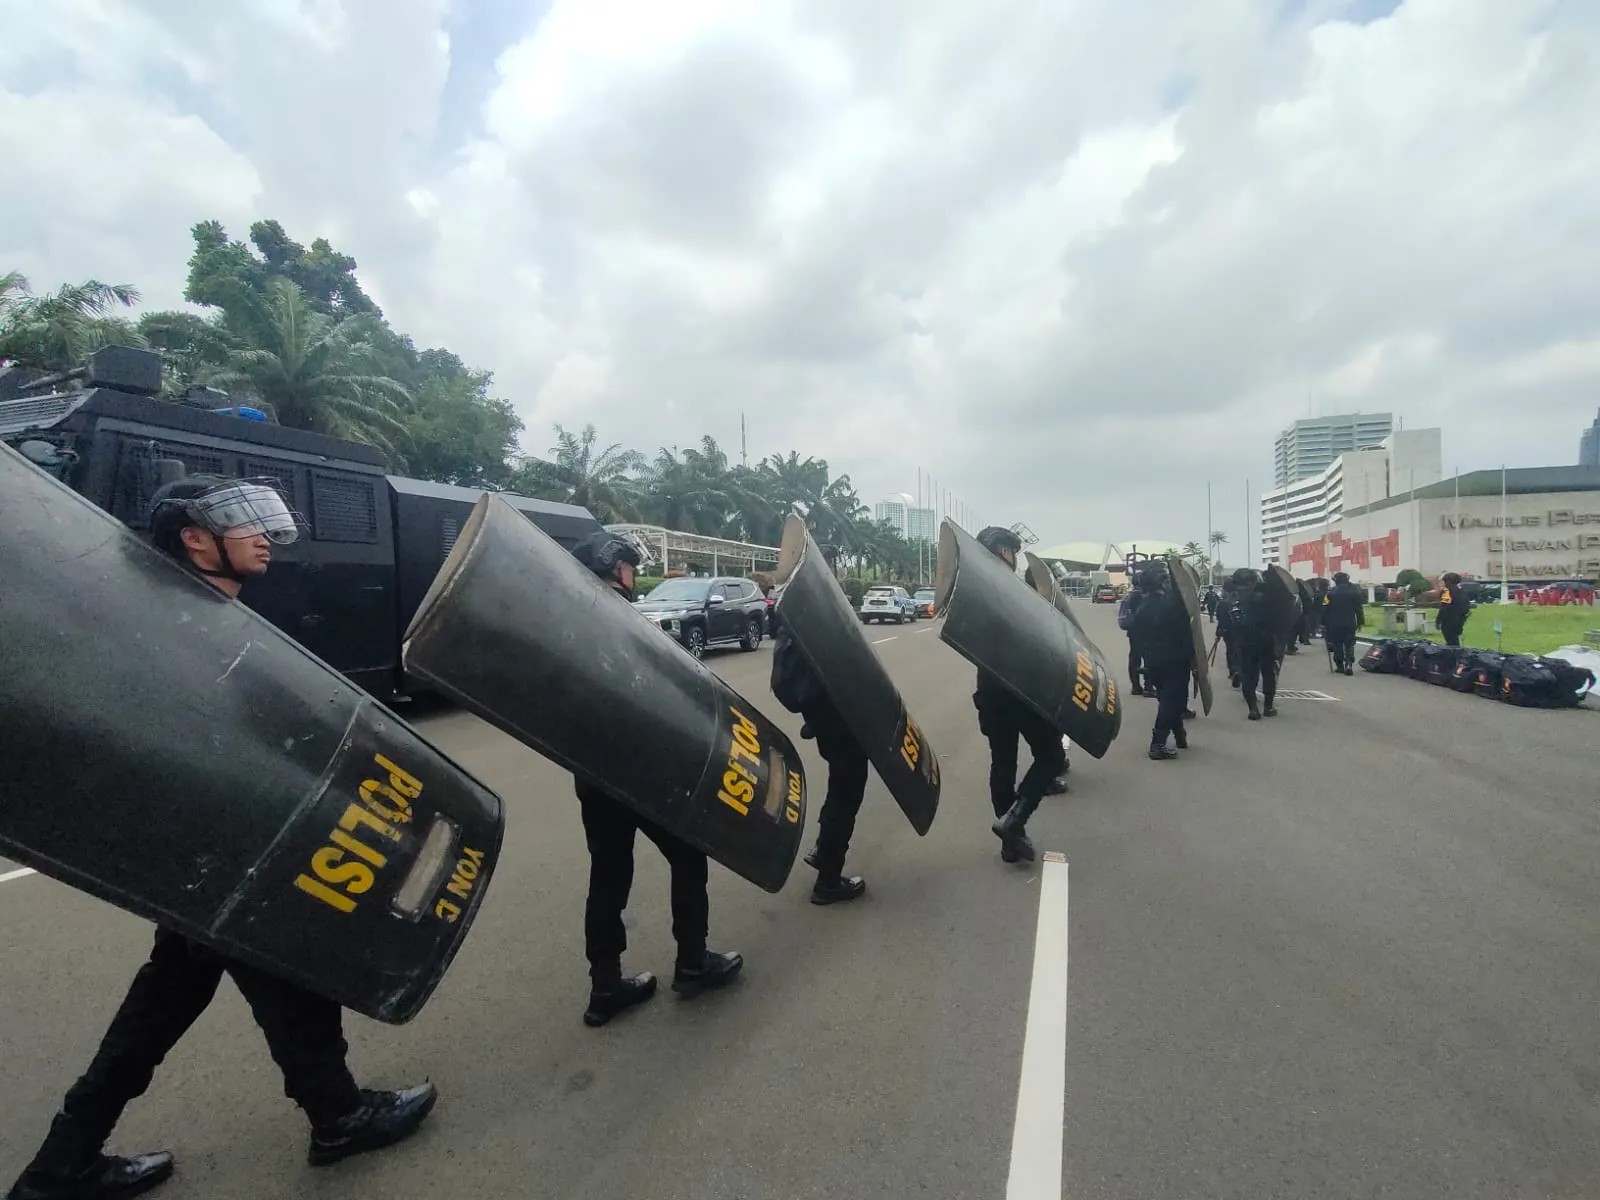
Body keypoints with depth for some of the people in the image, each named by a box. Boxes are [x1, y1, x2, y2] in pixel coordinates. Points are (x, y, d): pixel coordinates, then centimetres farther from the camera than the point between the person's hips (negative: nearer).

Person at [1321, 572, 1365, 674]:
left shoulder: (1330, 592, -7)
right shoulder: (1354, 591, 3)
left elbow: (1325, 609, -7)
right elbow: (1359, 609, 6)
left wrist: (1324, 623, -1)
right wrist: (1360, 622, 12)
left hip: (1335, 624, -2)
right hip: (1350, 624, 2)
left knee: (1337, 645, 7)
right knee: (1349, 645, 6)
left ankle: (1340, 665, 9)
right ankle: (1349, 664, -9)